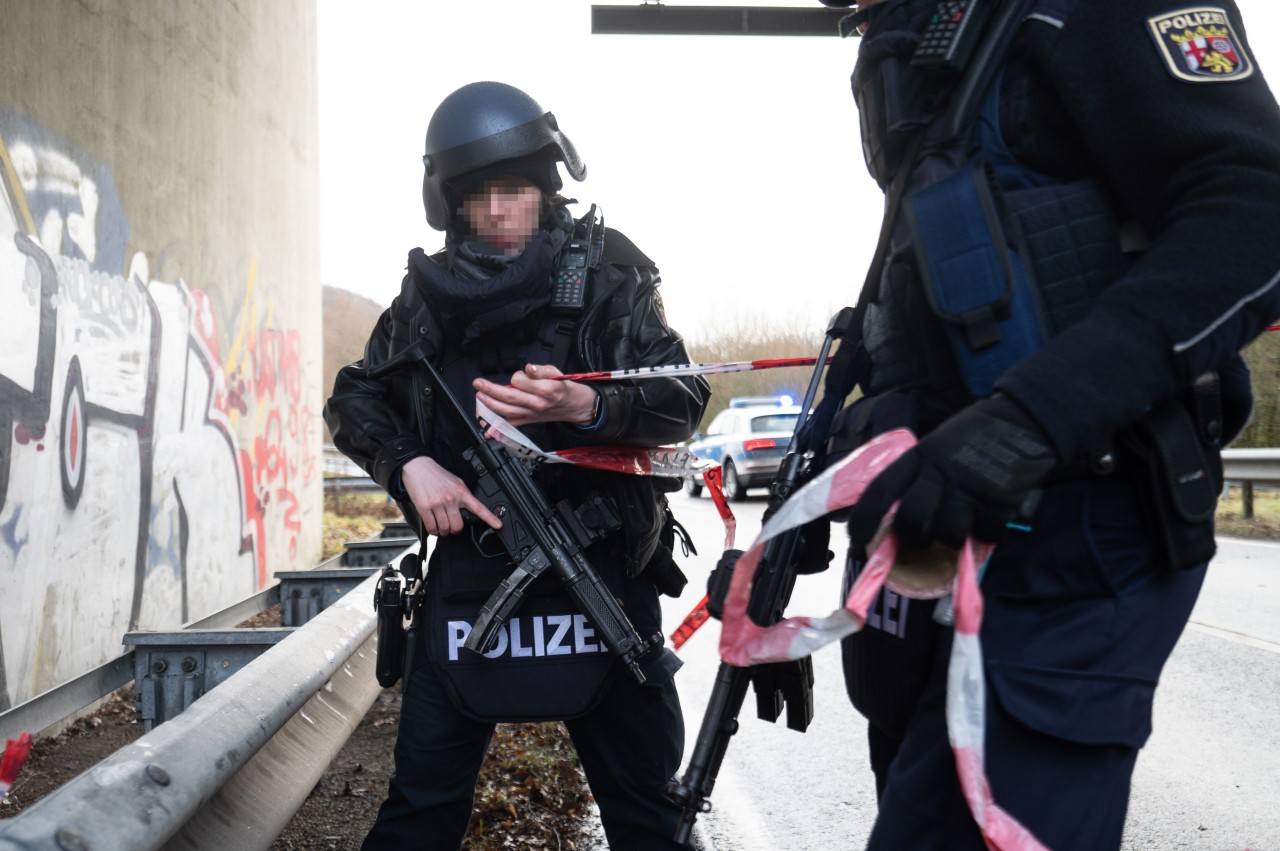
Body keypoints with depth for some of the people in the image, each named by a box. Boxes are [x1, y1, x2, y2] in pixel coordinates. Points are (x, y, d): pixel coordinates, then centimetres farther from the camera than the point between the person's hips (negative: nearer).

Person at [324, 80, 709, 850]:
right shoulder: (431, 291, 5)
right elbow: (354, 397, 14)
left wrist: (584, 406, -30)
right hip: (468, 573, 2)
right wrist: (408, 464, -5)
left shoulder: (606, 272, -3)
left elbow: (683, 398, -10)